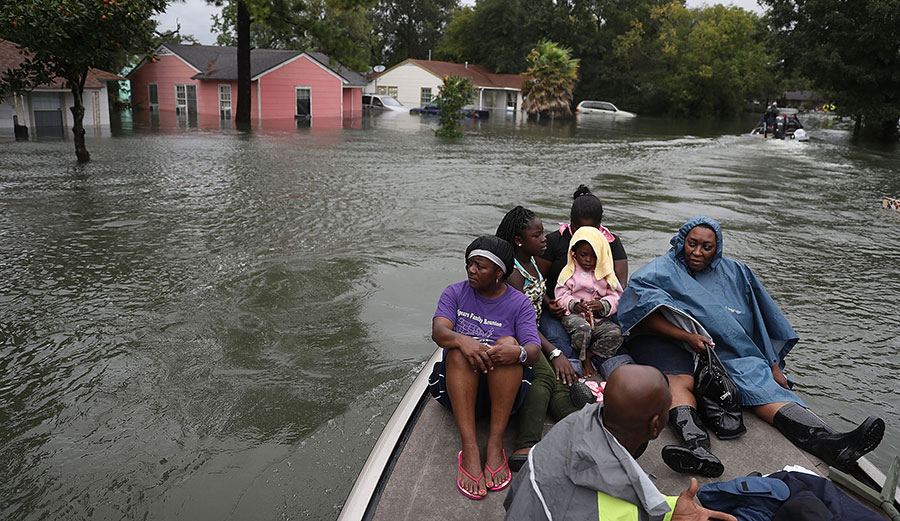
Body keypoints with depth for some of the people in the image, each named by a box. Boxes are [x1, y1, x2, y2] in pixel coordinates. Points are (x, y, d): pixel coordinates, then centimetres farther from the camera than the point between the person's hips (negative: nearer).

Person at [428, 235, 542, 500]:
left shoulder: (519, 303, 3)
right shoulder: (455, 293, 7)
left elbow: (533, 352, -11)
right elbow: (438, 331, -12)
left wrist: (519, 352, -36)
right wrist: (461, 340, -36)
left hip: (503, 387, 0)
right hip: (458, 384, 1)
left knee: (509, 344, -28)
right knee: (459, 350, -30)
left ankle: (495, 443, -31)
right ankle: (469, 449, -37)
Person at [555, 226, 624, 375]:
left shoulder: (605, 275, 11)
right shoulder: (569, 273, 4)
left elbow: (614, 297, 6)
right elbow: (561, 296, -1)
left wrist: (602, 305, -17)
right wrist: (574, 305, -21)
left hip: (598, 319, 3)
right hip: (573, 316, -3)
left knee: (616, 333, -23)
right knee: (582, 329, -36)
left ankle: (589, 355, -10)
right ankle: (584, 360, -8)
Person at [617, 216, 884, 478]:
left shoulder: (735, 273, 18)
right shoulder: (661, 271, 5)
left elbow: (759, 323, 18)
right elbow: (639, 310, -13)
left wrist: (774, 366, 7)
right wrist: (687, 336, -21)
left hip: (727, 352, 3)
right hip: (669, 345, -2)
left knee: (758, 379, -25)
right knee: (679, 380, -35)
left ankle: (828, 442, -43)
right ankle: (697, 446, -60)